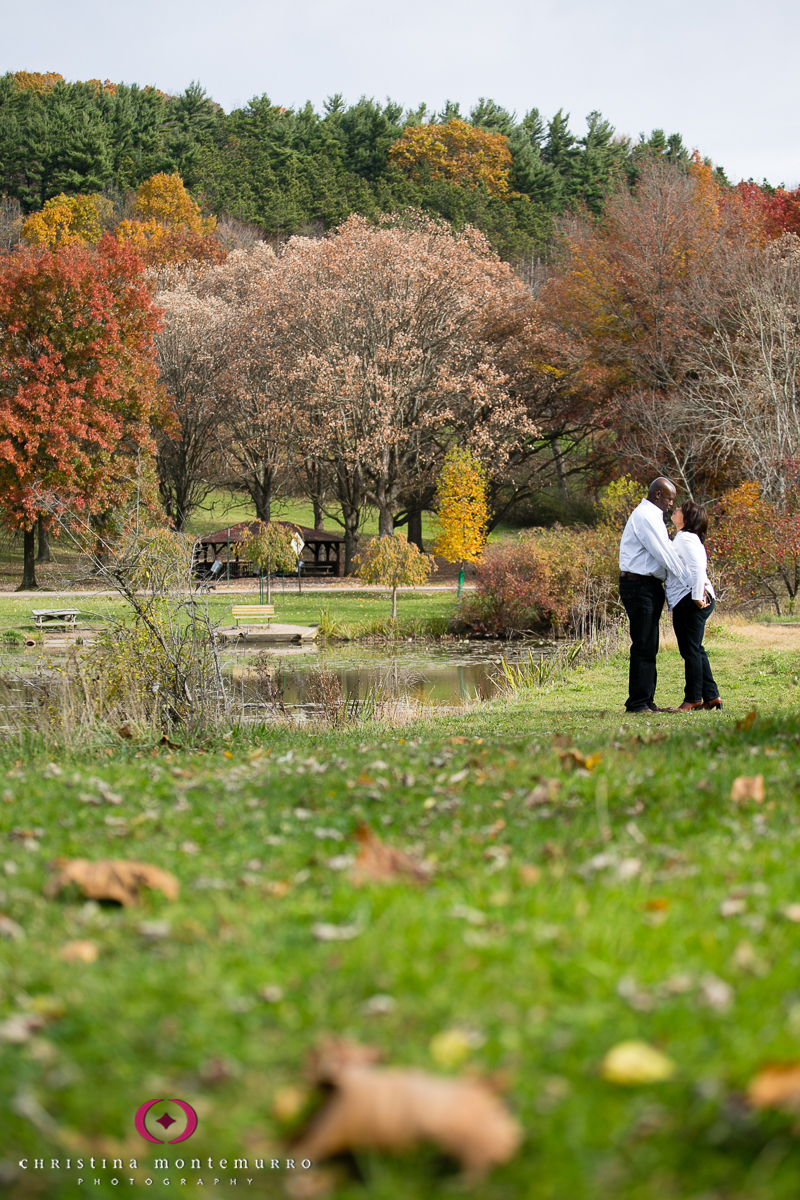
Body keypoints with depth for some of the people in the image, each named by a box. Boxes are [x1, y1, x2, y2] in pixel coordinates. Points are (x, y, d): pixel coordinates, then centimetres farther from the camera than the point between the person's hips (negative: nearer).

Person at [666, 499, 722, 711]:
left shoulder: (686, 538, -12)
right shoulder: (683, 538, 20)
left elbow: (697, 567, -23)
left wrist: (698, 596, -22)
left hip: (689, 601, -10)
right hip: (685, 601, 10)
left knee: (691, 649, -5)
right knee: (694, 649, 14)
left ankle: (693, 699, 0)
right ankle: (711, 696, 17)